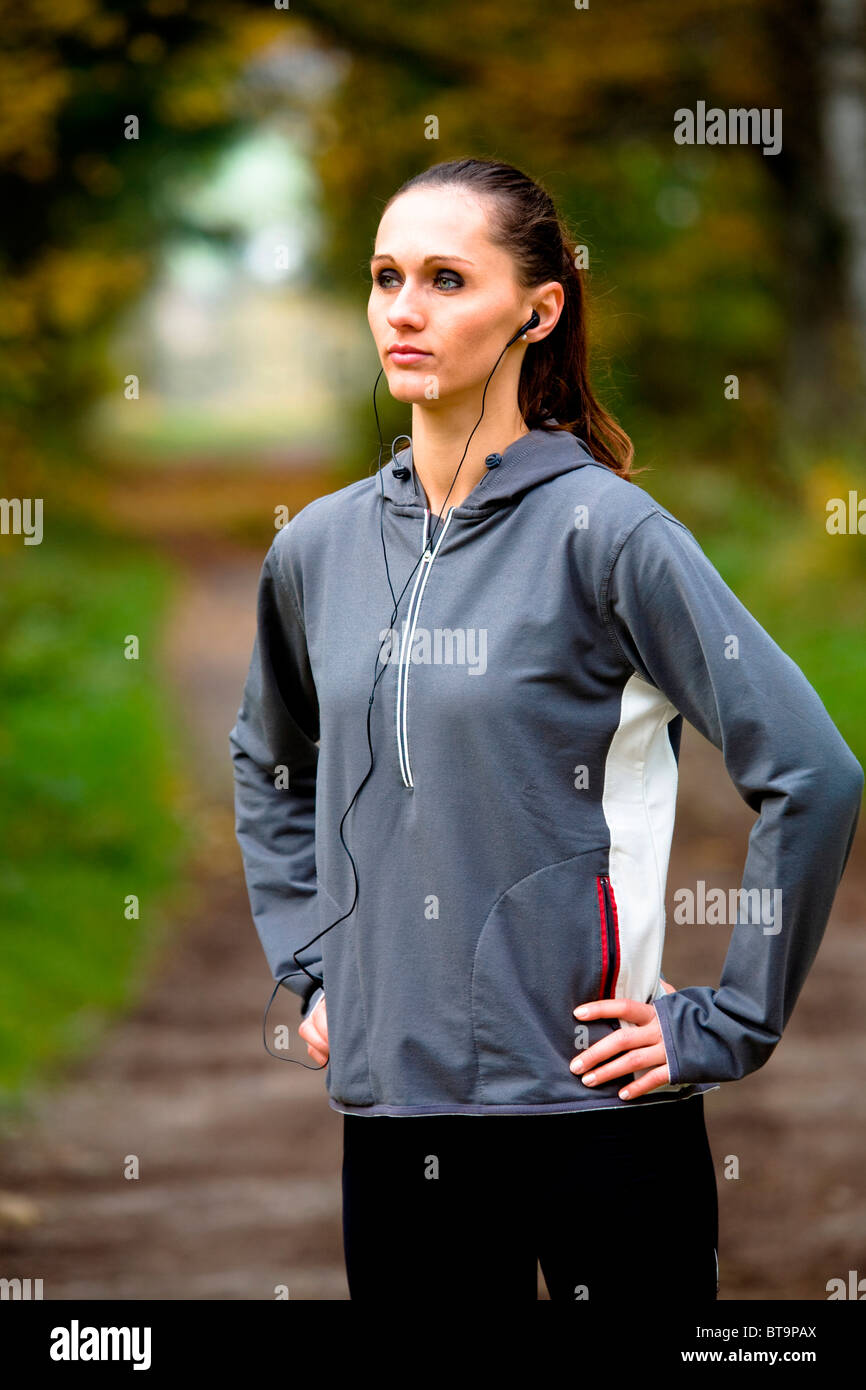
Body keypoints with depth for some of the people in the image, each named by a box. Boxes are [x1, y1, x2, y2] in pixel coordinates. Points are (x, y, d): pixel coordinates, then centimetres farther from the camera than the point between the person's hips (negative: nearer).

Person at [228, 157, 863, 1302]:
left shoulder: (604, 532, -9)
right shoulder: (319, 548, 8)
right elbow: (270, 769, 27)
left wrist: (724, 1026, -11)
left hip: (593, 1111, -5)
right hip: (390, 1110, 5)